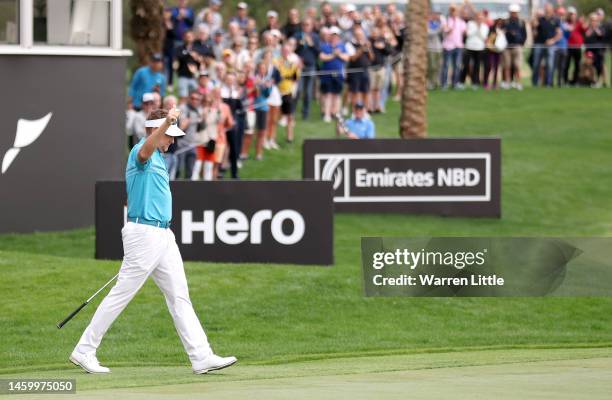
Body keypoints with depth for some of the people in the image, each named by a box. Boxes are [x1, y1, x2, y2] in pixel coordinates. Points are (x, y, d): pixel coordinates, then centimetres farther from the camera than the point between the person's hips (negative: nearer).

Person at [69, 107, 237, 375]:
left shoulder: (157, 158, 19)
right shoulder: (141, 152, -12)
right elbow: (145, 151, -39)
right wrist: (166, 123, -57)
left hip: (163, 236, 10)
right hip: (144, 234, -10)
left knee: (179, 297, 5)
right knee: (121, 295, -4)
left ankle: (202, 357, 2)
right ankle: (84, 351, 4)